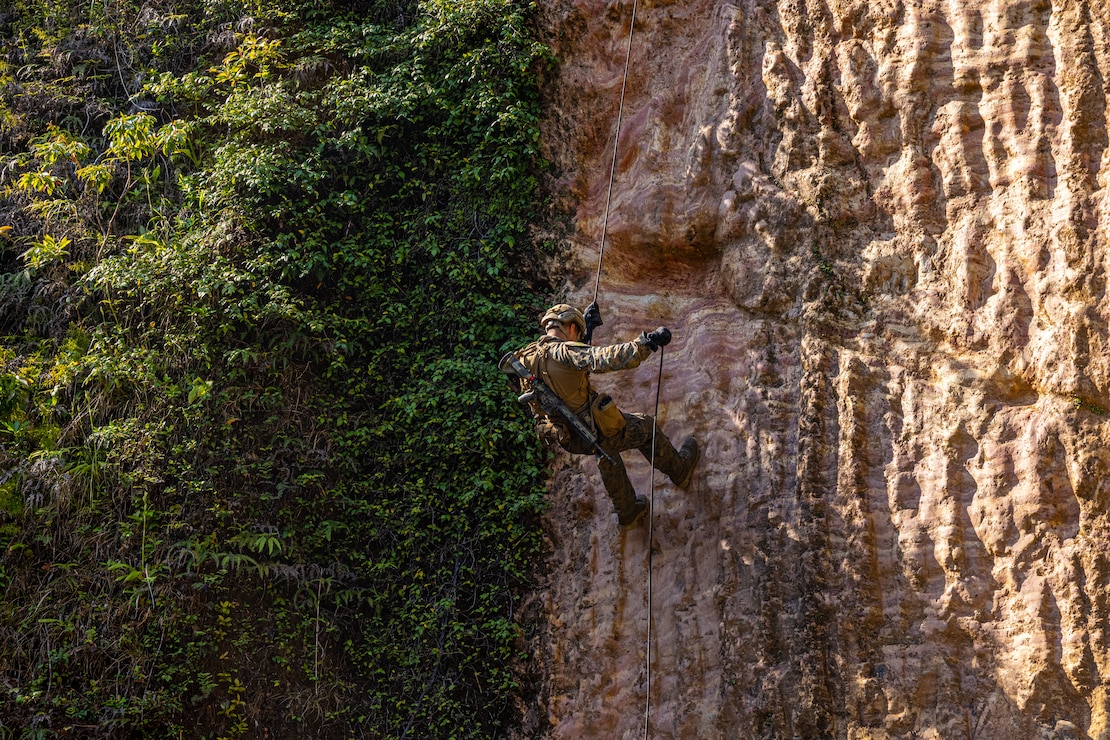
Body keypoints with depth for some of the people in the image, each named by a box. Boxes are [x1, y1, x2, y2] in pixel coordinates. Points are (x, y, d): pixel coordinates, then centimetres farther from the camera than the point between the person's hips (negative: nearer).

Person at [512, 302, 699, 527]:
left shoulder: (529, 356, 1)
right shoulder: (565, 352, -25)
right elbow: (606, 359, -41)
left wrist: (589, 327, 26)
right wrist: (649, 342, -35)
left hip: (568, 439, 8)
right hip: (595, 433, -8)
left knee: (607, 455, 38)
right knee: (646, 428, 20)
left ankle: (627, 510, 52)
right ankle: (680, 470, 43)